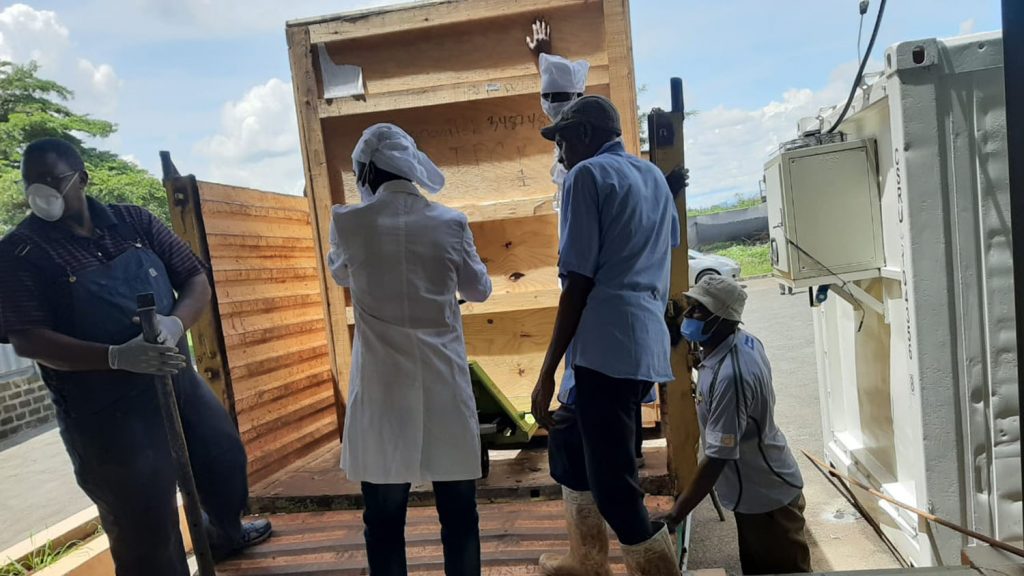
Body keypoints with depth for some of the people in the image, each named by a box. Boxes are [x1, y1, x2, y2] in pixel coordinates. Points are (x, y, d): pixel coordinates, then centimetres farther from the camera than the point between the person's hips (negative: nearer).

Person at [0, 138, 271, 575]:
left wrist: (175, 323, -21)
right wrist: (116, 357, -30)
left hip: (179, 380, 5)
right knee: (145, 532, 6)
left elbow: (195, 279, 0)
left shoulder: (134, 222, 0)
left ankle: (226, 533, 55)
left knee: (225, 461, 25)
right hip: (104, 412, -5)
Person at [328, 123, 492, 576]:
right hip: (444, 385, 1)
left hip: (383, 386, 0)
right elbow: (479, 290, 11)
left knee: (384, 518, 13)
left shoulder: (348, 222, -4)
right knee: (459, 513, 13)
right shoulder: (449, 223, -4)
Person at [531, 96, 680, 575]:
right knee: (568, 444, 24)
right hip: (647, 343, 9)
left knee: (613, 486, 0)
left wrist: (548, 370, -10)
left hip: (608, 346, -9)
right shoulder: (654, 177, 18)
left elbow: (578, 282, -12)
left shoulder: (588, 174, -5)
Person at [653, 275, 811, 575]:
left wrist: (675, 515, -27)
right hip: (763, 486, 9)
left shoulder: (729, 376, -36)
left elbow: (718, 457, -32)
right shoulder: (744, 340, -7)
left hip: (766, 495, -9)